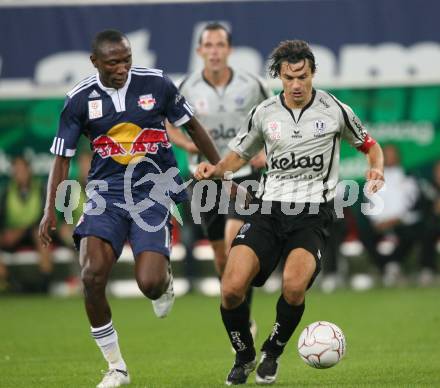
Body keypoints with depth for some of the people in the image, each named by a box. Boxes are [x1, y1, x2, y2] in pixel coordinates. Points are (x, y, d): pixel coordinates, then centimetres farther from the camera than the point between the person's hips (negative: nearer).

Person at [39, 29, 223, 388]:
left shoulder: (156, 83, -3)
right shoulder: (80, 99, -2)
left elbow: (192, 127, 10)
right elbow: (62, 157, 6)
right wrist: (50, 209, -3)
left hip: (153, 191, -1)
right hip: (105, 193, 1)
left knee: (149, 285, -18)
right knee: (92, 277, -18)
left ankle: (165, 278, 25)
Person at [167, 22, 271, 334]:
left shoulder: (251, 85, -8)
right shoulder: (188, 88, -6)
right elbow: (168, 123, 9)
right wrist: (187, 143, -10)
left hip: (244, 172, -2)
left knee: (234, 240, -22)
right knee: (221, 254, 9)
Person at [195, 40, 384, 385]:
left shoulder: (334, 110, 1)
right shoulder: (264, 113, 7)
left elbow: (369, 144, 16)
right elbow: (239, 155, 21)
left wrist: (376, 169, -6)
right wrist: (215, 169, 0)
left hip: (313, 215, -2)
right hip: (269, 210, 2)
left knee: (294, 285, -29)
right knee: (232, 288, -17)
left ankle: (273, 353, 0)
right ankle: (244, 357, 11)